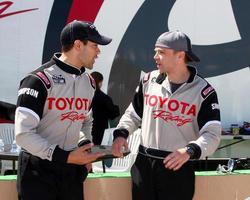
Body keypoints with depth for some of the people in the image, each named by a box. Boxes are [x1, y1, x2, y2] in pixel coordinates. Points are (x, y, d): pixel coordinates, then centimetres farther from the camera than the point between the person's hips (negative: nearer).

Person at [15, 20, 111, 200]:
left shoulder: (89, 82, 9)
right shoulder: (40, 80, -16)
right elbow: (23, 134, -20)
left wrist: (84, 146, 3)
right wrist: (65, 157, -23)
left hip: (72, 169, 7)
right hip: (38, 171, -7)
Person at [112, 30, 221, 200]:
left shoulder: (203, 91, -9)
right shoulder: (149, 80, 4)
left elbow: (212, 135, -14)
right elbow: (133, 114, 17)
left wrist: (190, 150, -31)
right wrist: (121, 133, -2)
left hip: (179, 168, -3)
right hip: (143, 164, 4)